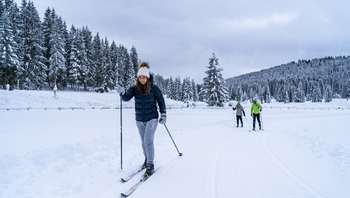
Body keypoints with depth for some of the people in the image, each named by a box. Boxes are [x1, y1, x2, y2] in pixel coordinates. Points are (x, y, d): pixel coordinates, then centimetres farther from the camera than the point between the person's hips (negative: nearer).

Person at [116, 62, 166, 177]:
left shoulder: (154, 88, -9)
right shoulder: (134, 89, -3)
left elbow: (161, 101, -1)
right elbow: (126, 97, -15)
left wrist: (163, 115, -2)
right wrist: (122, 92, -36)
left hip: (152, 118, -4)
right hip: (139, 120, 4)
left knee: (148, 140, -14)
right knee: (144, 141, 16)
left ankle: (150, 165, -6)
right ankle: (147, 159, 34)